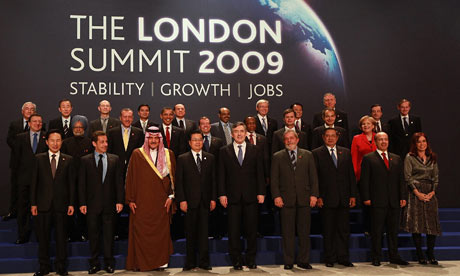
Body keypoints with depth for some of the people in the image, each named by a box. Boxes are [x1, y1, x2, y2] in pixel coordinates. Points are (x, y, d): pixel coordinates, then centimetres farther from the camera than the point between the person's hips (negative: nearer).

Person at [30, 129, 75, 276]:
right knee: (43, 237, 7)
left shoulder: (68, 160, 5)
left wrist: (71, 203, -1)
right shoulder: (39, 159, 5)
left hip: (61, 204, 0)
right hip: (43, 204, 0)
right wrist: (33, 203, -2)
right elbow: (34, 181, 3)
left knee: (61, 237, 5)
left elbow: (71, 183, 4)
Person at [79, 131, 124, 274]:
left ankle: (109, 263, 17)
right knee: (93, 234, 6)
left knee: (109, 234, 6)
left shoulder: (115, 159, 6)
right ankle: (94, 263, 18)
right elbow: (82, 183, 1)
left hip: (109, 203, 1)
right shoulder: (85, 160, 3)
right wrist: (82, 203, -5)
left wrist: (120, 201, -3)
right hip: (92, 204, 0)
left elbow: (119, 181, 5)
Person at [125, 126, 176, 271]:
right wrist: (130, 199, -2)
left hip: (161, 201, 1)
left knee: (161, 231, 3)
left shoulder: (168, 154, 7)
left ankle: (160, 261, 14)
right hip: (142, 201, -1)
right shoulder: (137, 154, 3)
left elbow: (173, 176, 8)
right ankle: (140, 263, 9)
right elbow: (130, 177, 2)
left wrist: (171, 196, -1)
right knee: (141, 231, -1)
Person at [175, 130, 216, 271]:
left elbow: (213, 179, 8)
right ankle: (190, 262, 15)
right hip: (190, 201, -1)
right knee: (190, 233, 6)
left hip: (205, 201, 1)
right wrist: (182, 200, -8)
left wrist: (213, 198, 2)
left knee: (204, 232, 3)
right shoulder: (182, 159, 3)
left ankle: (204, 262, 11)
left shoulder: (210, 158, 10)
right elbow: (179, 181, -1)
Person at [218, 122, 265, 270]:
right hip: (233, 196, 0)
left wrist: (261, 192, -1)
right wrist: (222, 194, -5)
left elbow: (260, 172, 6)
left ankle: (251, 260, 17)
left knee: (252, 230, 5)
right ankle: (236, 261, 13)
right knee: (234, 231, 3)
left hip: (250, 196, 1)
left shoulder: (254, 150, 9)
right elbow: (221, 174, 3)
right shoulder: (224, 151, 7)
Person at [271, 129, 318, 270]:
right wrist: (276, 196, -6)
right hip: (286, 200, -1)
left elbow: (313, 176, 8)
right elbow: (274, 179, 4)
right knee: (288, 232, 2)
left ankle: (303, 260, 15)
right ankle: (288, 262, 11)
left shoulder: (307, 155, 11)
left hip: (304, 199, 1)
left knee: (304, 232, 5)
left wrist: (314, 194, -1)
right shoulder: (277, 156, 8)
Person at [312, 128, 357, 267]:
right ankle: (330, 259, 14)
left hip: (343, 198, 3)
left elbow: (351, 175, 11)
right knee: (328, 231, 4)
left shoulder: (346, 152, 12)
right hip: (326, 198, -3)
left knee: (344, 230, 6)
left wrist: (353, 195, 4)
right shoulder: (317, 153, 2)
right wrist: (317, 196, -10)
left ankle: (343, 258, 15)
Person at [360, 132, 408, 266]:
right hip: (377, 201, -4)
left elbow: (401, 179, 14)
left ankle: (394, 256, 18)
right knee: (377, 231, 1)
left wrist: (403, 197, 5)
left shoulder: (396, 159, 16)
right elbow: (364, 180, -2)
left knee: (393, 230, 9)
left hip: (394, 201, 4)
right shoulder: (368, 158, 3)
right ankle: (376, 258, 9)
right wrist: (366, 198, -10)